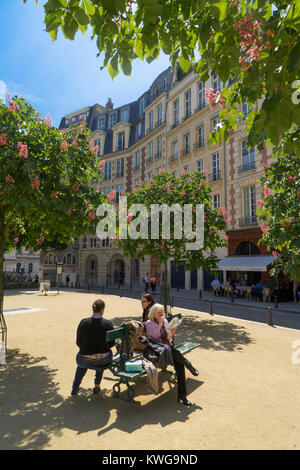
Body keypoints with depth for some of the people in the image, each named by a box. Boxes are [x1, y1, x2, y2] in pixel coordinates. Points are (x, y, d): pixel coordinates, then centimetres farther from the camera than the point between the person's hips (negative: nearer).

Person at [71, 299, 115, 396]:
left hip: (86, 361, 1)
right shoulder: (108, 324, -12)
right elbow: (111, 343, -1)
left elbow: (78, 343, -1)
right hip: (104, 360, 0)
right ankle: (97, 386, 39)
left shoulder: (83, 322, -11)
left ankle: (75, 388, 41)